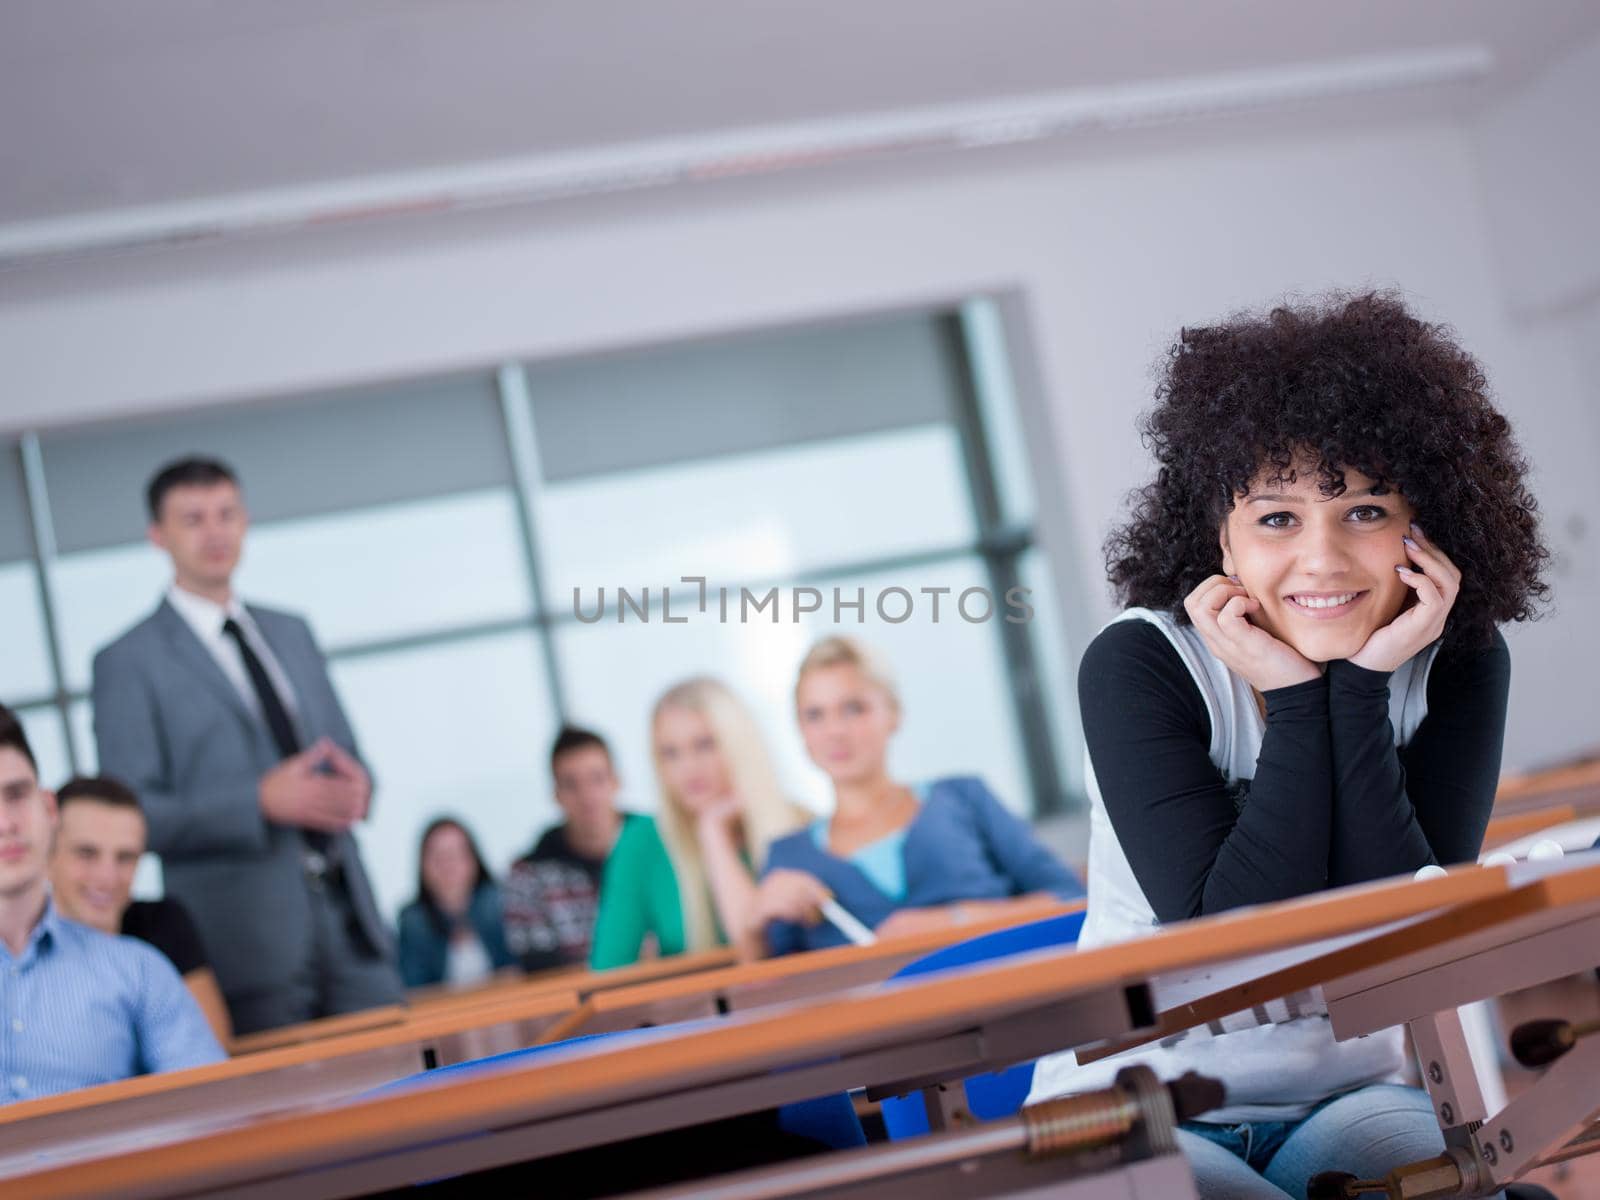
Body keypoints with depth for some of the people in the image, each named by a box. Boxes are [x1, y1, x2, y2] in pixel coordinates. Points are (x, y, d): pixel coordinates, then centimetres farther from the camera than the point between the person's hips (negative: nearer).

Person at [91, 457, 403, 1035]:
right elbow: (132, 814, -8)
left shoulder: (292, 634, 17)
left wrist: (355, 787, -5)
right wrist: (260, 801, -20)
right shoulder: (127, 663, -1)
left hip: (351, 922, 5)